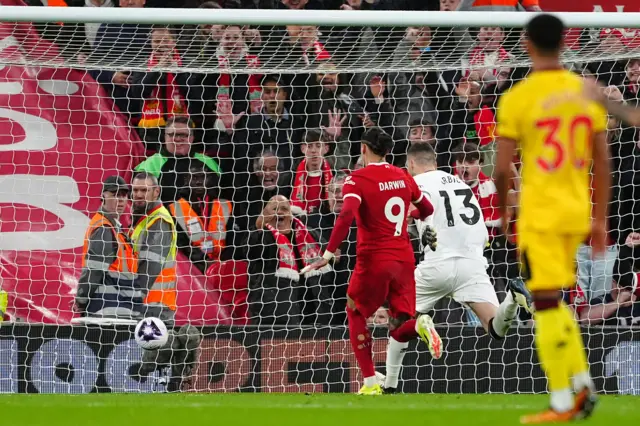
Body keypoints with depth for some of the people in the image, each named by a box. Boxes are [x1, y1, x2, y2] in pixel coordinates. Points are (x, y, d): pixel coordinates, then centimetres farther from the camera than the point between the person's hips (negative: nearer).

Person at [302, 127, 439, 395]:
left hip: (374, 260, -4)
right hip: (404, 259, 4)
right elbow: (427, 211, 19)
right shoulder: (403, 177, 8)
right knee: (399, 330, 10)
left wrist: (328, 254, -25)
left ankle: (371, 384, 9)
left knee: (355, 314, 18)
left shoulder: (357, 180, -8)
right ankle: (419, 325, -27)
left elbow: (346, 216, -24)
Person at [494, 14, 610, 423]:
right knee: (555, 302, 20)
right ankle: (582, 382, 10)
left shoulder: (517, 98, -10)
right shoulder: (587, 93, 4)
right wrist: (600, 220, 14)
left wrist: (502, 210, 9)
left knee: (547, 304, -2)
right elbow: (603, 162, 6)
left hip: (539, 215, -5)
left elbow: (502, 168, -9)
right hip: (577, 213, 5)